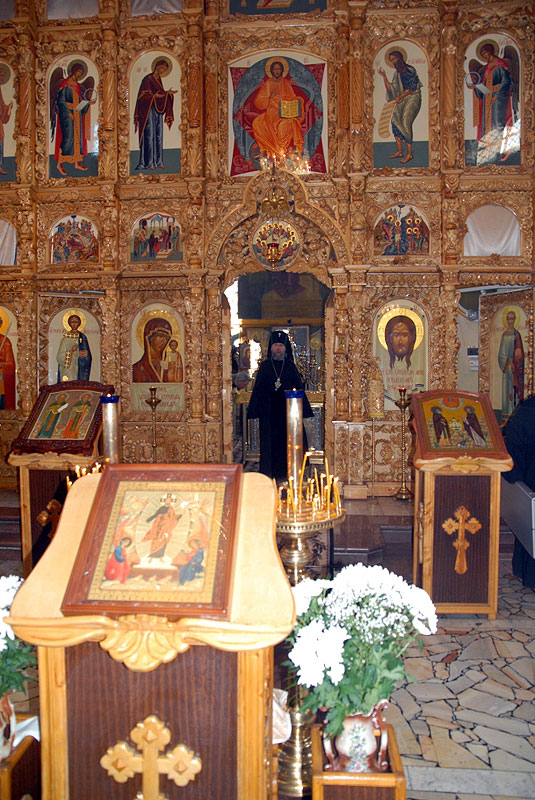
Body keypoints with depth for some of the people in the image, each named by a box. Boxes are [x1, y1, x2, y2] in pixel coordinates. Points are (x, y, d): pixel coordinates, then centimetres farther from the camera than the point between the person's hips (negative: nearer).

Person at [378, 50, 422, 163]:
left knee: (405, 122, -18)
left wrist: (399, 97, -7)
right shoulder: (397, 73, 14)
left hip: (413, 97, -8)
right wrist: (384, 77, 4)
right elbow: (390, 89, 10)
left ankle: (410, 153, -17)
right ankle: (399, 151, -4)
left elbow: (411, 88, -11)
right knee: (395, 120, -7)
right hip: (402, 99, 8)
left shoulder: (410, 70, -7)